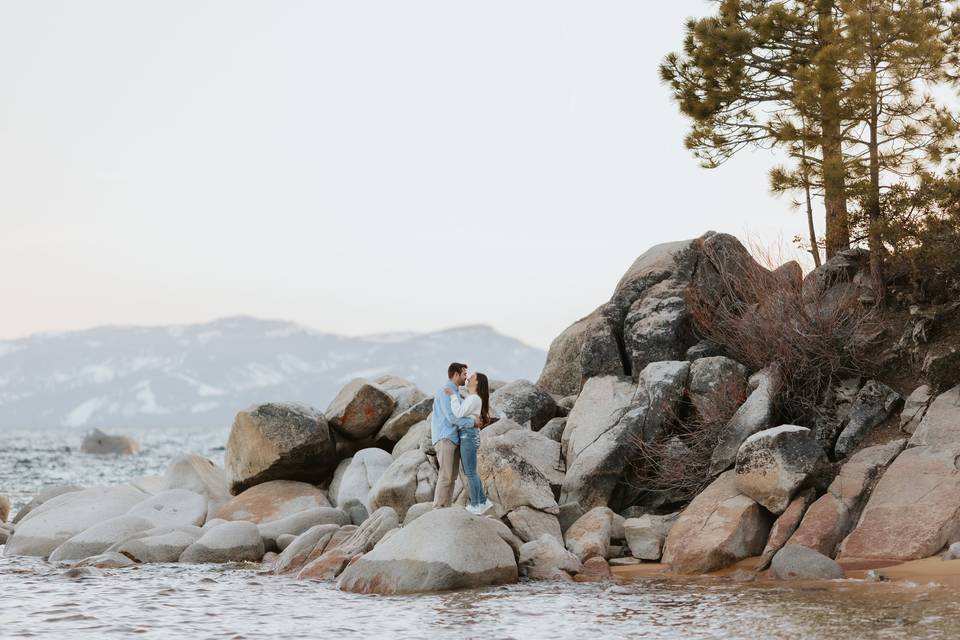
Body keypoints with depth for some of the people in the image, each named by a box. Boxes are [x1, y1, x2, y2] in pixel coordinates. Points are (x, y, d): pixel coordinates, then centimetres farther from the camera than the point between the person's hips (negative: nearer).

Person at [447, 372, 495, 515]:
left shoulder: (474, 398, -12)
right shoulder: (471, 398, 20)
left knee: (470, 472, -5)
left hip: (469, 435, -10)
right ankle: (483, 502, 16)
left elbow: (459, 413, -22)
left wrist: (453, 396, -16)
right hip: (466, 436, 10)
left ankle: (475, 506, -1)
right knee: (470, 472, 13)